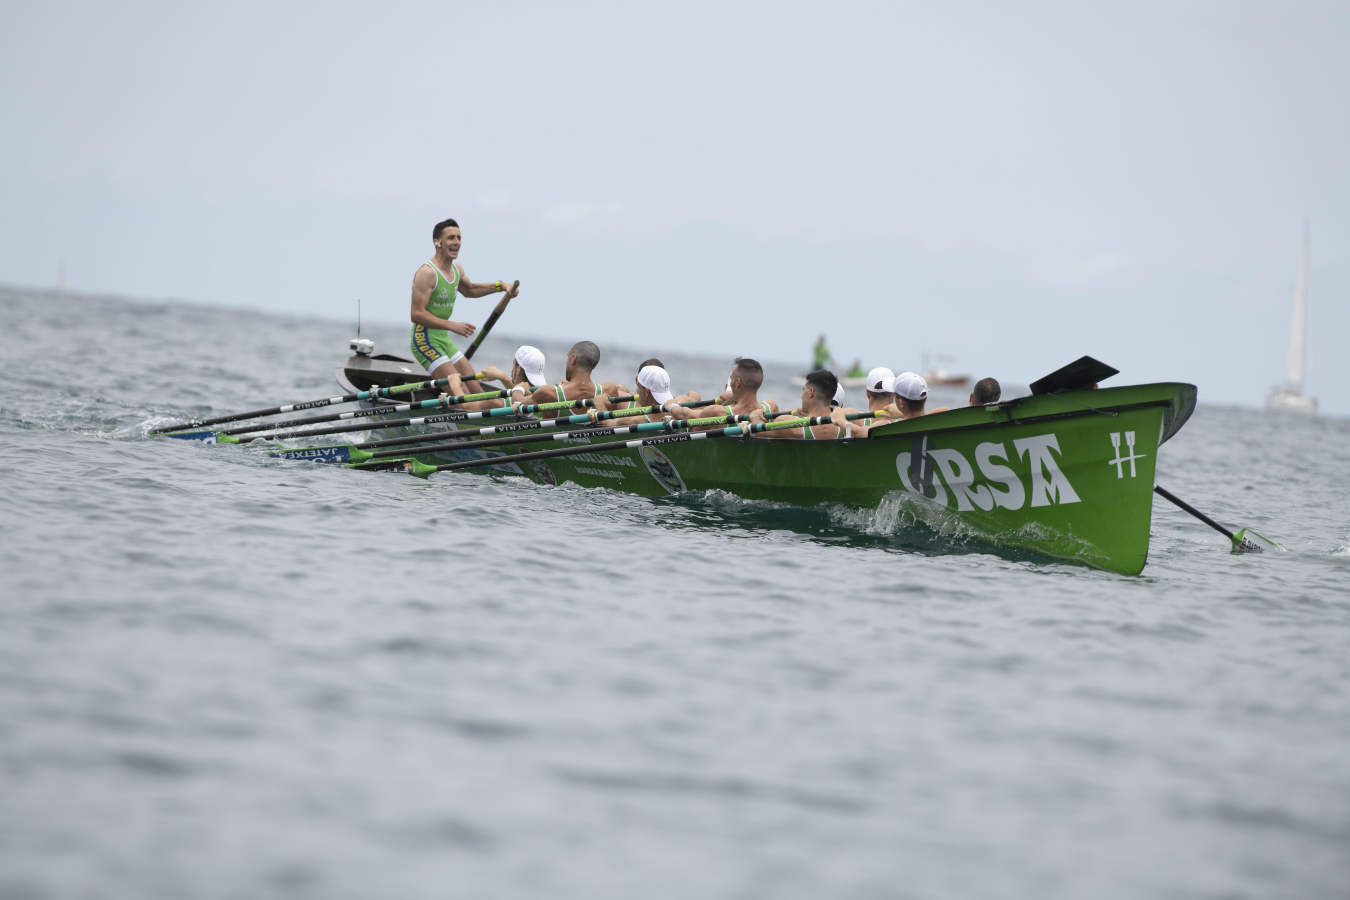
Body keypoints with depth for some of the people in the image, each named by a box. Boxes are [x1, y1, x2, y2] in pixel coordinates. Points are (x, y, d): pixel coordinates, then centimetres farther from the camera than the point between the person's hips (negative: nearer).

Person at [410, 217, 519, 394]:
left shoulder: (456, 269, 9)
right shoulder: (427, 273, -19)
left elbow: (469, 289, 32)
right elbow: (417, 314, -23)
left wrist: (501, 286, 19)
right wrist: (453, 326, -26)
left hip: (444, 340, 9)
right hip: (425, 341, -9)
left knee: (477, 393, 7)